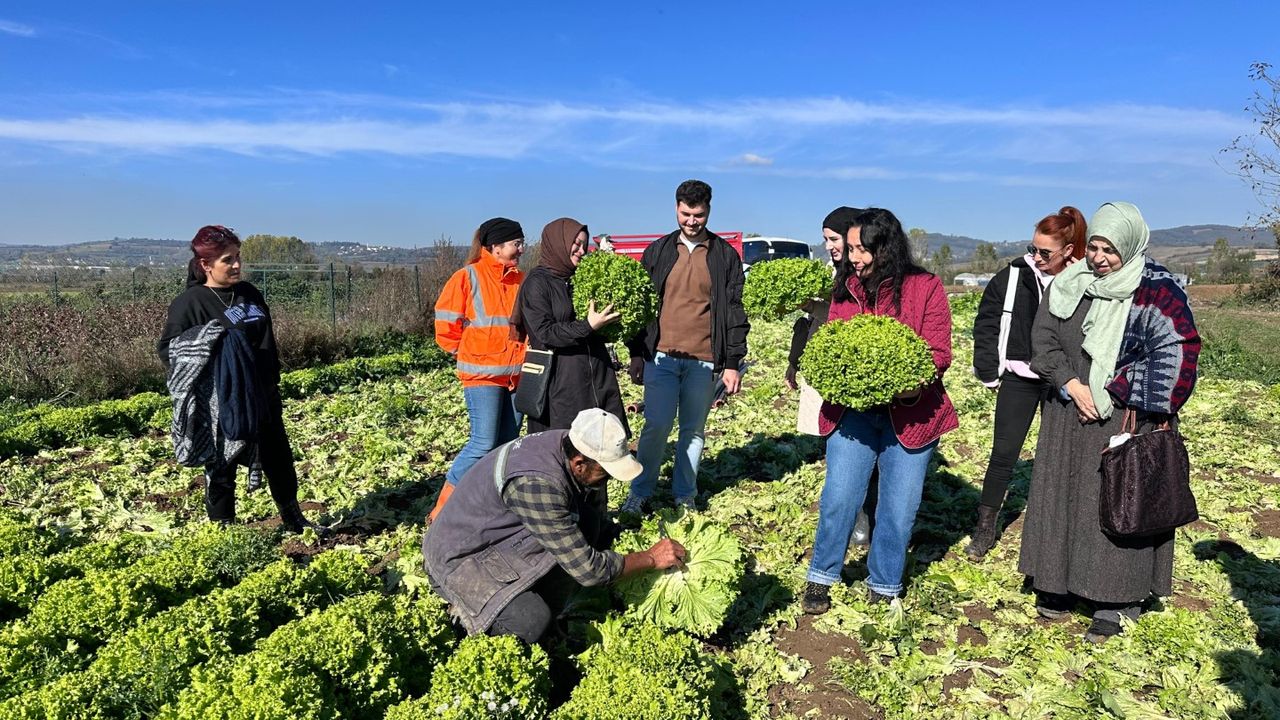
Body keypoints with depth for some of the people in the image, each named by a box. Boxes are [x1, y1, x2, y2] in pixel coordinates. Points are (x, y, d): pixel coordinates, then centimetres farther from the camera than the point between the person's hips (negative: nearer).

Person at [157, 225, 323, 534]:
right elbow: (166, 347, -8)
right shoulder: (190, 302, -9)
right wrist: (205, 341, -24)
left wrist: (272, 386, 13)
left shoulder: (249, 294, 8)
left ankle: (293, 520, 32)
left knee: (280, 459, 15)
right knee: (221, 466, 7)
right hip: (220, 404, -6)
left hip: (261, 397, 6)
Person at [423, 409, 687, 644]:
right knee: (529, 622, -31)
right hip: (459, 557, -8)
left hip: (503, 536, 8)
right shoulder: (536, 483, -35)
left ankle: (544, 610, 2)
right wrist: (650, 558, -17)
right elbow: (587, 570, -28)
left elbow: (600, 523, 8)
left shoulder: (567, 444, -11)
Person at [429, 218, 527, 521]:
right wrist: (467, 353, 2)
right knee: (483, 444, -10)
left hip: (516, 374, 6)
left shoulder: (520, 280, 9)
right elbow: (446, 324, -4)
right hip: (482, 374, -6)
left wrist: (524, 353, 10)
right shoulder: (468, 277, -7)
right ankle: (442, 510, 1)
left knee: (507, 445, 9)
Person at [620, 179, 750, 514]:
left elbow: (734, 311, 3)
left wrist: (733, 363, -1)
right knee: (657, 426, -3)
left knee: (693, 430, 8)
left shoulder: (725, 255, 5)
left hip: (704, 361, 0)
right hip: (661, 357, 0)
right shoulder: (658, 251, 8)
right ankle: (640, 491, 13)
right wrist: (636, 354, 7)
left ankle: (685, 495, 22)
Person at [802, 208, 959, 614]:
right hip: (852, 411, 2)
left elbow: (939, 352, -6)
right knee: (838, 498, 0)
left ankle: (884, 588, 28)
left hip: (909, 415, -1)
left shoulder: (925, 287, -4)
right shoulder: (845, 288, 6)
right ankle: (821, 578, 21)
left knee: (899, 507, 8)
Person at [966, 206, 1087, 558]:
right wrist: (988, 371, -1)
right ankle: (985, 526, 13)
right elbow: (986, 322, 1)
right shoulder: (1013, 275, -5)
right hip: (1018, 378, 0)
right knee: (1003, 452, 3)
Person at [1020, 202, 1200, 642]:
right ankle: (1058, 584, 25)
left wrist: (1114, 391, -13)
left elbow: (1176, 353, -13)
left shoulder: (1155, 291, -8)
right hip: (1066, 416, 5)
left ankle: (1115, 602, 11)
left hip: (1123, 420, -5)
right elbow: (1042, 337, 5)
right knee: (1061, 498, 11)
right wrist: (1071, 384, -9)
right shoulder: (1068, 284, 6)